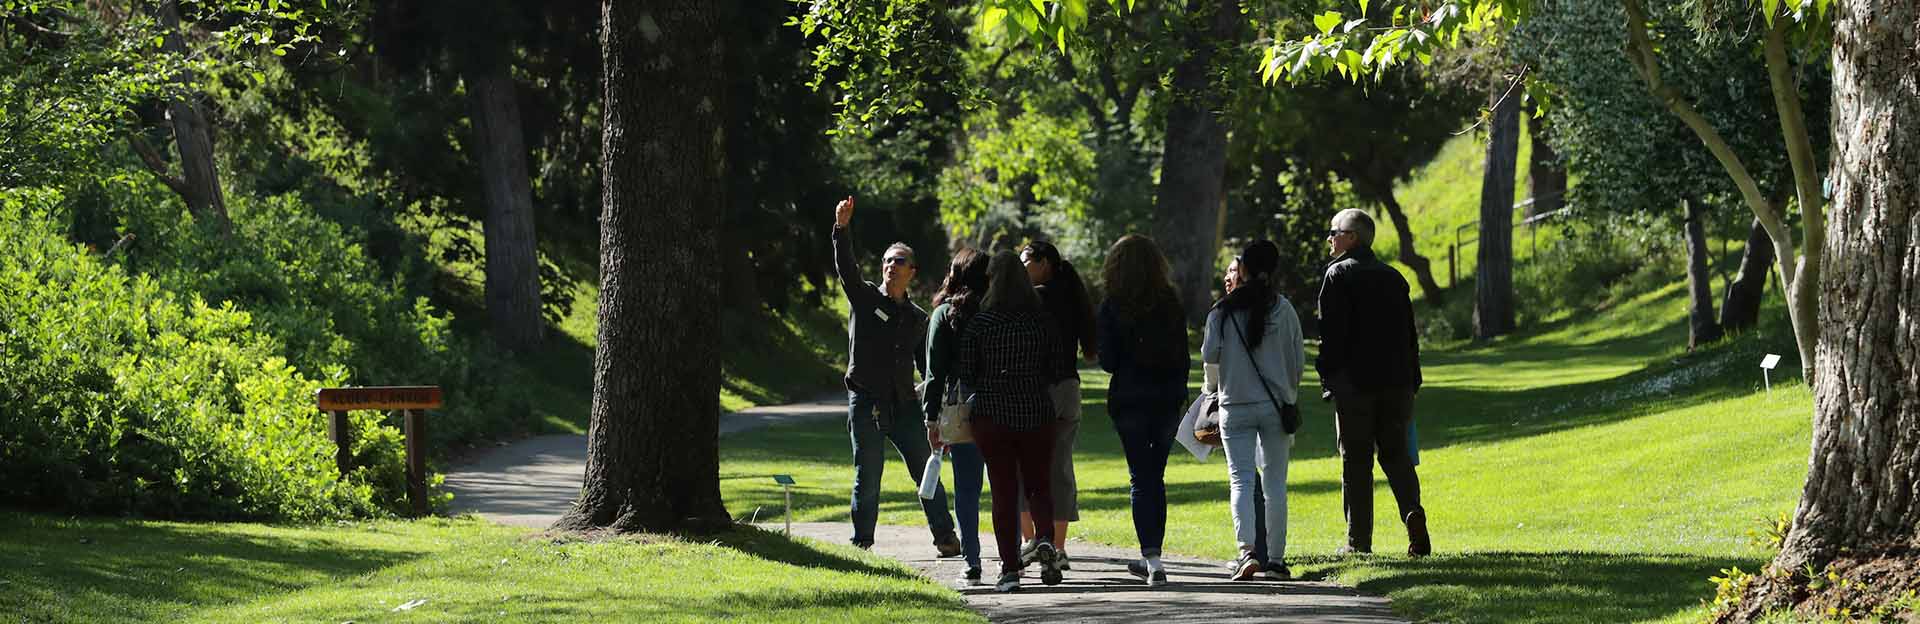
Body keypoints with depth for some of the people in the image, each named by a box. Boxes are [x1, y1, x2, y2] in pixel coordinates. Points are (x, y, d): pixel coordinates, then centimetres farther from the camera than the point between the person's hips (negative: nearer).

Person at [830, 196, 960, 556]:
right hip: (866, 404, -3)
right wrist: (841, 229, -25)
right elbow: (845, 266, -10)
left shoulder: (917, 319, 15)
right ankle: (862, 544, 6)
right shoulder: (864, 298, 6)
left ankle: (945, 538, 7)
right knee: (868, 476, -2)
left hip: (904, 405, 3)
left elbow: (929, 366, 19)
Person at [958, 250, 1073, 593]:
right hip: (1037, 414, 1)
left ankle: (1010, 568, 1)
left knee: (1003, 491, 5)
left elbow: (966, 375, -3)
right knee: (1039, 485, 14)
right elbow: (1056, 371, 3)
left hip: (992, 414, -1)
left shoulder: (979, 323, -7)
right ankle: (1045, 540, -14)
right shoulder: (1042, 321, -2)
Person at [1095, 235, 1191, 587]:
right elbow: (1184, 356, 5)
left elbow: (1108, 361, -7)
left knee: (1141, 479, 0)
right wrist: (1179, 394, 14)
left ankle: (1152, 561, -9)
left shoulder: (1113, 307, -8)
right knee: (1156, 478, 14)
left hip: (1130, 399, -3)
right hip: (1168, 399, 3)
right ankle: (1152, 557, 18)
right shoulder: (1171, 303, 2)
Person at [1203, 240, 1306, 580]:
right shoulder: (1284, 310, 0)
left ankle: (1247, 551, -21)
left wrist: (1211, 386, 17)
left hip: (1235, 406, -1)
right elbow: (1298, 361, 3)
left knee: (1241, 480, -3)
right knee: (1275, 484, 8)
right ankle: (1275, 559, 11)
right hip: (1276, 406, 1)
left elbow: (1210, 357, -5)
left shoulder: (1223, 311, -4)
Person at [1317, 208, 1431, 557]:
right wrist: (1411, 383, 17)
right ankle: (1413, 511, -16)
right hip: (1396, 381, 5)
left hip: (1354, 383, -5)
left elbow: (1332, 332, -11)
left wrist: (1328, 377, -8)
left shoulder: (1339, 274, -3)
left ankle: (1359, 540, 0)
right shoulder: (1393, 278, 14)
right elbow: (1409, 335, 15)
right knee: (1395, 453, 10)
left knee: (1356, 462, 1)